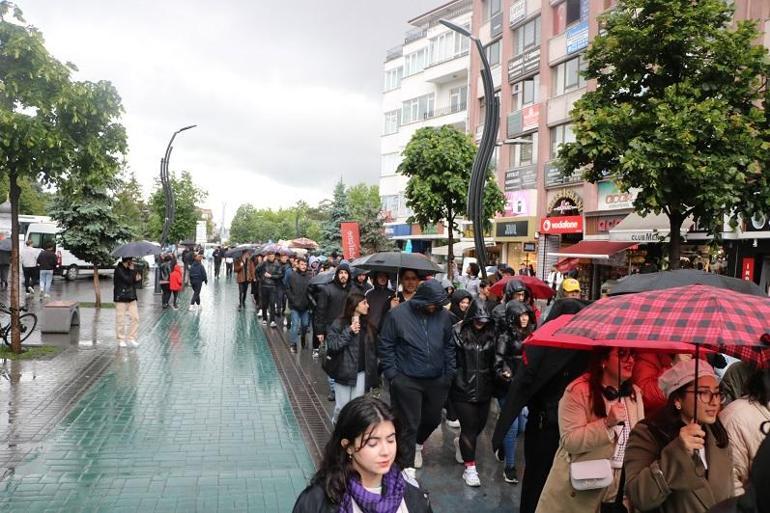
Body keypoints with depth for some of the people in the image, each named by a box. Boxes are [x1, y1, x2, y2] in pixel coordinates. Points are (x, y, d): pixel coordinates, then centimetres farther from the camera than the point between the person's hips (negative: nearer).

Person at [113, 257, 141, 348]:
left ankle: (131, 338, 11)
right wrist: (131, 270, -11)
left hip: (131, 298, 7)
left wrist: (137, 278, -2)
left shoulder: (129, 269, 11)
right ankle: (121, 340, 13)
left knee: (135, 318, 2)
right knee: (120, 320, 1)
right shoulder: (119, 269, -13)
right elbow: (128, 280, -22)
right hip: (121, 298, -7)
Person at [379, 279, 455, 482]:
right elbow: (386, 346, -6)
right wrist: (392, 375, -9)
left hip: (436, 380, 4)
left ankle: (418, 444, 49)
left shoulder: (443, 315, -2)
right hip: (407, 381, -4)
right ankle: (409, 467, 18)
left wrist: (449, 373, 5)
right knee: (410, 424, 2)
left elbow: (449, 346, 8)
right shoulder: (397, 315, -11)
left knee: (433, 418, 19)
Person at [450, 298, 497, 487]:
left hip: (483, 388, 5)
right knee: (469, 426, -3)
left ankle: (461, 443, 45)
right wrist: (451, 379, -8)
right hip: (463, 388, -5)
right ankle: (470, 468, 10)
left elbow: (494, 360, 13)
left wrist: (493, 383, 9)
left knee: (480, 424, 14)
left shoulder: (491, 334, 3)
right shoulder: (458, 332, -11)